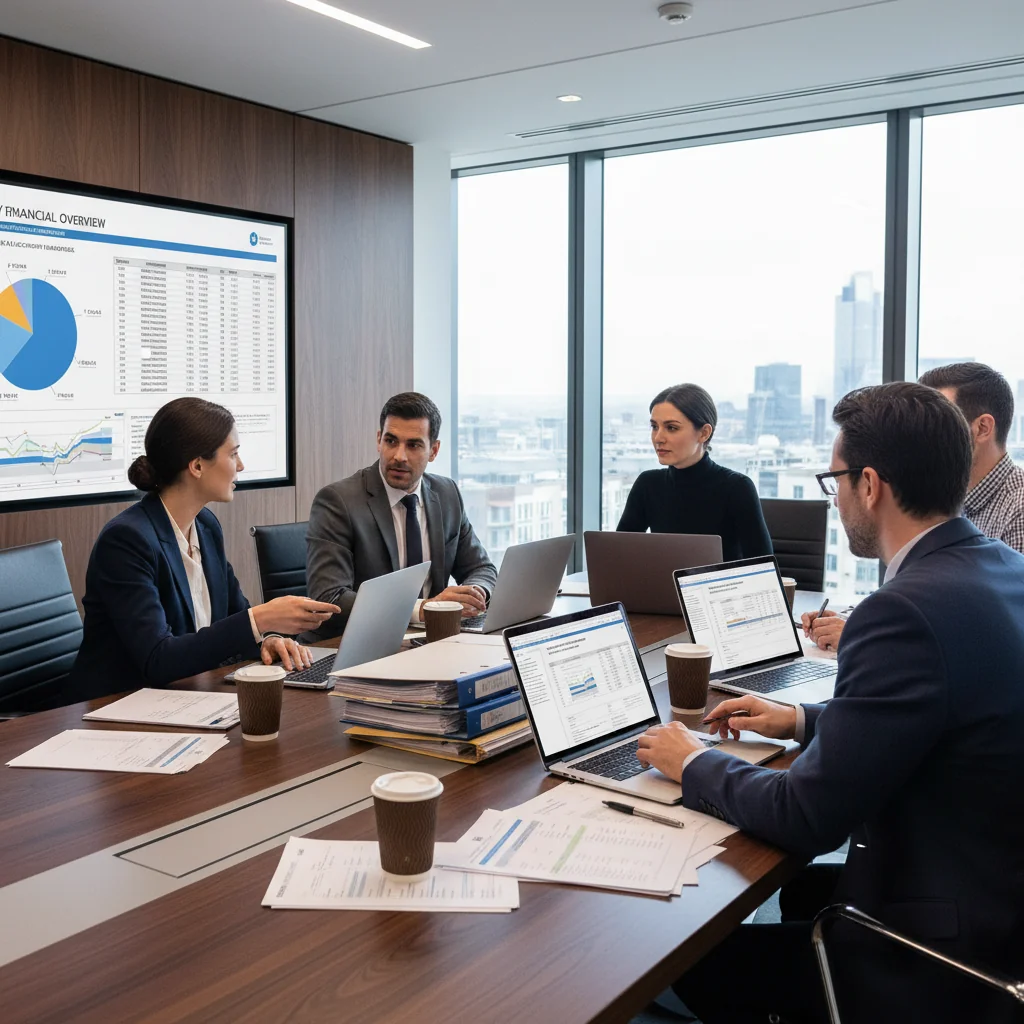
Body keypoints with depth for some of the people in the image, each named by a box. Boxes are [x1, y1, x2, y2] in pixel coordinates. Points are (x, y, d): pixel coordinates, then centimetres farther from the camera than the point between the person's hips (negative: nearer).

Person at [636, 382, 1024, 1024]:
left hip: (948, 969, -9)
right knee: (792, 891, 25)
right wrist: (803, 721, 15)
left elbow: (808, 820, -22)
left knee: (694, 958, 5)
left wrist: (693, 764, -6)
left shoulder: (909, 609, -27)